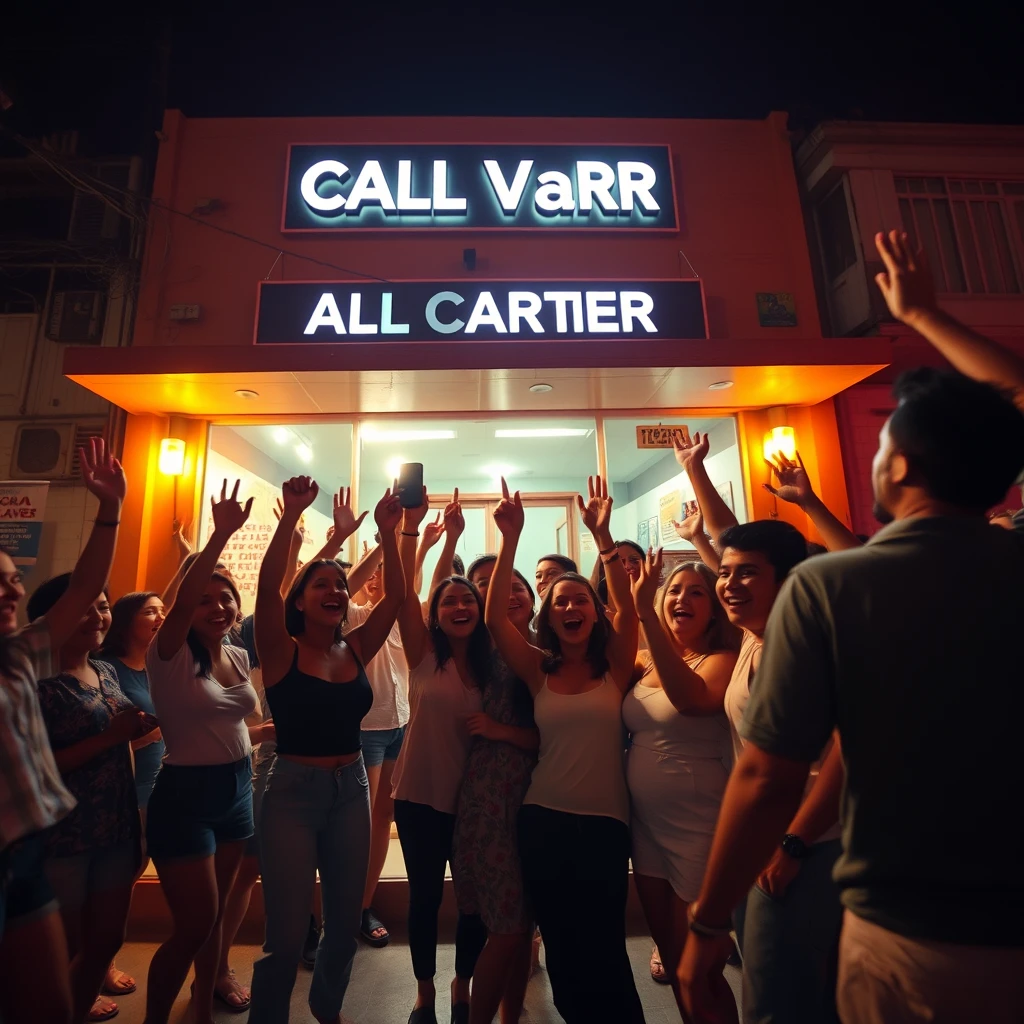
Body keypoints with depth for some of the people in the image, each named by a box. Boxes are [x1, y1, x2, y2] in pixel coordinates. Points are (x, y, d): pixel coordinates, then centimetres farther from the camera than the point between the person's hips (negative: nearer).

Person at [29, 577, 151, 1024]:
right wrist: (108, 738, -25)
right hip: (61, 835, -7)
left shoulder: (106, 673, 5)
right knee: (63, 947, 12)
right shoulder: (40, 680, -17)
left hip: (117, 828, 7)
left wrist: (137, 728, -1)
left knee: (108, 937, 22)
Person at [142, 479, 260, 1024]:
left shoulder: (239, 656, 2)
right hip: (185, 793, -6)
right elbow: (180, 601, -35)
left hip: (237, 788, 6)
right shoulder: (171, 657, -16)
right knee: (194, 925, 3)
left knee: (214, 915, 20)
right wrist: (221, 534, -43)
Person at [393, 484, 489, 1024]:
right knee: (425, 896, 14)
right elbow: (401, 591, -23)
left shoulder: (490, 665, -1)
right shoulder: (424, 654, -8)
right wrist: (410, 525, -32)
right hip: (420, 796, -2)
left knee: (477, 900, 14)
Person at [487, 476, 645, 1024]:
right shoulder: (539, 671, -3)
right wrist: (510, 540, -20)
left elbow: (627, 607, -20)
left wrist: (603, 536, -27)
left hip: (604, 821, -2)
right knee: (560, 946, 18)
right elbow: (495, 618, -14)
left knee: (603, 949, 8)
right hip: (543, 819, 2)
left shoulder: (614, 668, -4)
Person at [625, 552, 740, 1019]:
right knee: (669, 954, 22)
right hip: (645, 824, 6)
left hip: (697, 828, -6)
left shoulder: (723, 661, -14)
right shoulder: (645, 664, 5)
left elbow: (692, 697, -35)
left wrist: (646, 615, -43)